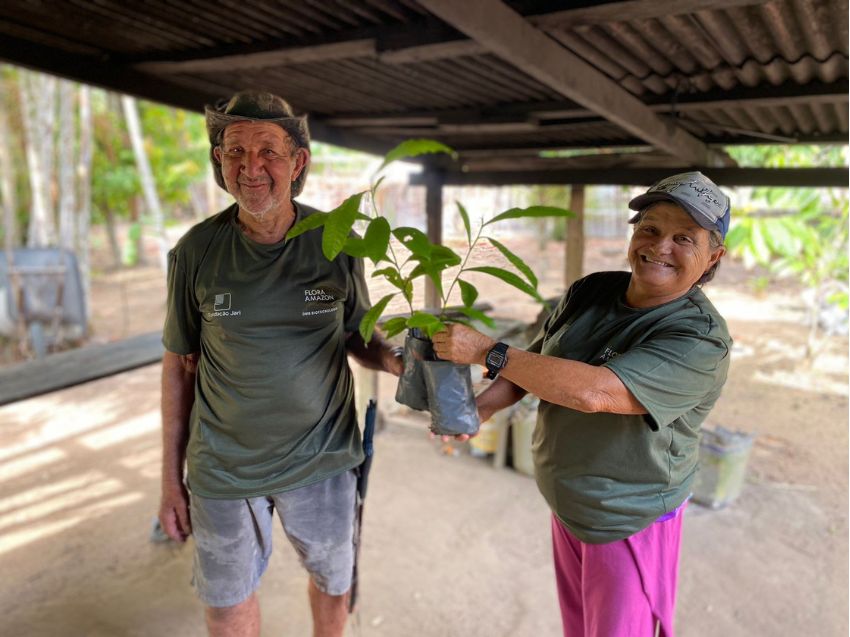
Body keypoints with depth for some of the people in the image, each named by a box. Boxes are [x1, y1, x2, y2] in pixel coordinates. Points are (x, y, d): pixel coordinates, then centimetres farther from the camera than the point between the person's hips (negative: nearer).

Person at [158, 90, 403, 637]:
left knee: (333, 583, 21)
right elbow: (180, 365, -1)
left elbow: (357, 338, 2)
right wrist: (172, 479, 3)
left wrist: (398, 360, -21)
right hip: (223, 468, 1)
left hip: (322, 459, 0)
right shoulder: (196, 251, -9)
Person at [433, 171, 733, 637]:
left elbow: (594, 391, -37)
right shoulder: (590, 292, -5)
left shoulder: (701, 340, -26)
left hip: (630, 523, -6)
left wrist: (487, 351, -33)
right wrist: (481, 406, -11)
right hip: (566, 504, 6)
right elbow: (535, 364, 5)